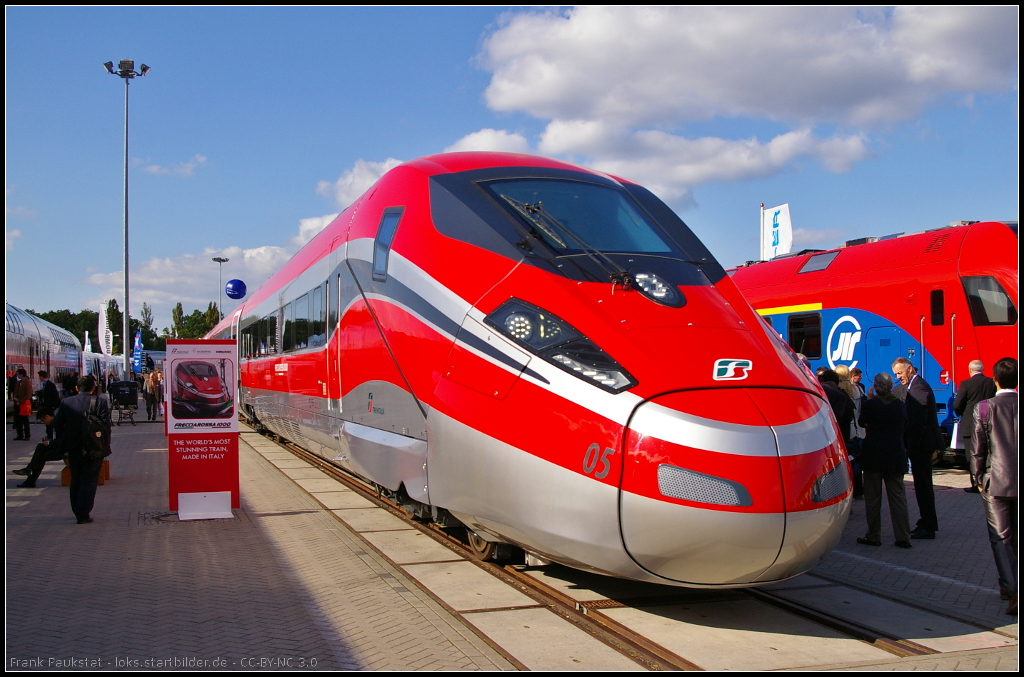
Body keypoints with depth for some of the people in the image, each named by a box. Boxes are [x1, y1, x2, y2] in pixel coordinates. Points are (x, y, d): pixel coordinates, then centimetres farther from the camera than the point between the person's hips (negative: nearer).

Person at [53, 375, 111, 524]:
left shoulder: (66, 403, 1)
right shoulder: (100, 402, -9)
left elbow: (57, 425, 3)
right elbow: (106, 425, -12)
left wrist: (64, 444, 13)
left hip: (73, 449, 3)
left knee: (75, 480, 18)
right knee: (89, 481, 4)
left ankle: (77, 512, 25)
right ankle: (83, 514, 0)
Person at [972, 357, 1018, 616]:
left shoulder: (984, 407, -9)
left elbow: (978, 448, -6)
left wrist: (979, 478, 6)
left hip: (997, 482, -3)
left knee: (1001, 538, 3)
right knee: (1015, 537, 17)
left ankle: (1012, 588, -6)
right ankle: (1009, 583, 27)